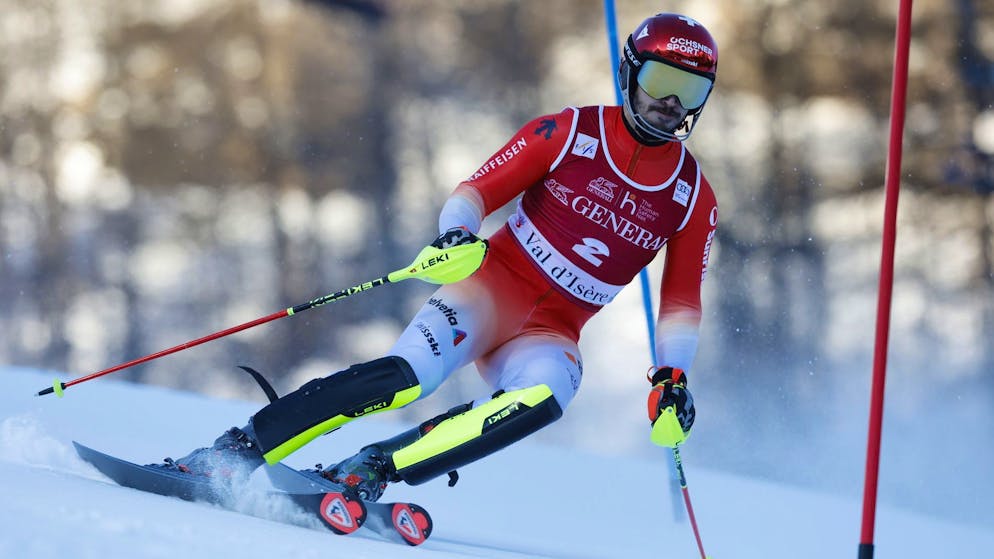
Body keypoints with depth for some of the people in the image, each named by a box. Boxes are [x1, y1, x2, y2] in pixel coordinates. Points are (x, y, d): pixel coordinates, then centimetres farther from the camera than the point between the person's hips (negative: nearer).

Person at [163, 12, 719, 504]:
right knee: (405, 376, -30)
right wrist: (456, 233, -23)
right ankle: (237, 450, -23)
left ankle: (369, 471, -34)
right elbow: (479, 189, -2)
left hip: (553, 334, 2)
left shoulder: (694, 197, 3)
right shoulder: (570, 133, -3)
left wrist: (673, 374, -5)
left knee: (542, 397, -35)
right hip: (492, 288, -2)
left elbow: (681, 302, 10)